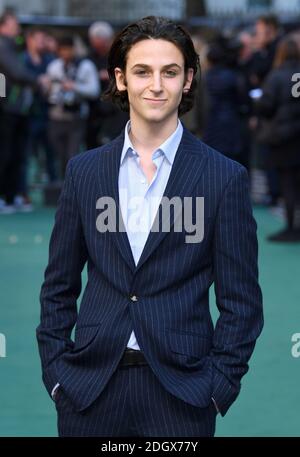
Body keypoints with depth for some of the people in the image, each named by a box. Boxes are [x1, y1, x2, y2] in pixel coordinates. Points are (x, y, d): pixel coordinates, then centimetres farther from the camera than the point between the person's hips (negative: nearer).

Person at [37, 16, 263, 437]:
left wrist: (219, 386, -6)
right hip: (90, 383, 2)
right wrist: (55, 371, 3)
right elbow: (59, 287, 10)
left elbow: (241, 302, 0)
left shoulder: (225, 177, -2)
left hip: (181, 390, -2)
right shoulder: (84, 171, 6)